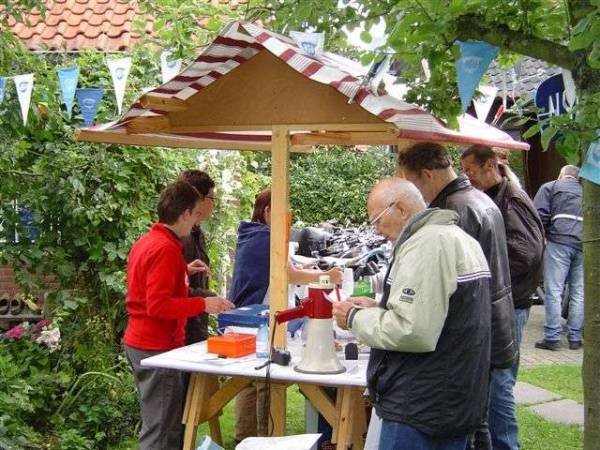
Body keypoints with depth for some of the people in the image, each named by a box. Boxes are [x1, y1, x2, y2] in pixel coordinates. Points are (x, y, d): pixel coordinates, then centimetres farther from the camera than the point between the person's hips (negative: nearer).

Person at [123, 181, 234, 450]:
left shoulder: (146, 241, 10)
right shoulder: (166, 249, -19)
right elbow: (159, 306, -24)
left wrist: (183, 271, 14)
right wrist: (203, 304, -17)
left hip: (141, 343, 10)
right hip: (158, 347, -10)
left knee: (159, 423, 17)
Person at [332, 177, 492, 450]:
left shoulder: (425, 244, -18)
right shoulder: (461, 239, 15)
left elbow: (412, 332, -25)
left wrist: (356, 319, -11)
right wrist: (377, 310, 11)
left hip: (421, 411, -10)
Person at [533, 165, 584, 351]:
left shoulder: (551, 187, 12)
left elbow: (539, 214, 0)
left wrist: (541, 237, 10)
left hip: (559, 241, -4)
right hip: (584, 244, 4)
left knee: (554, 291, -4)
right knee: (579, 293, 7)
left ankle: (552, 337, -6)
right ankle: (575, 338, 8)